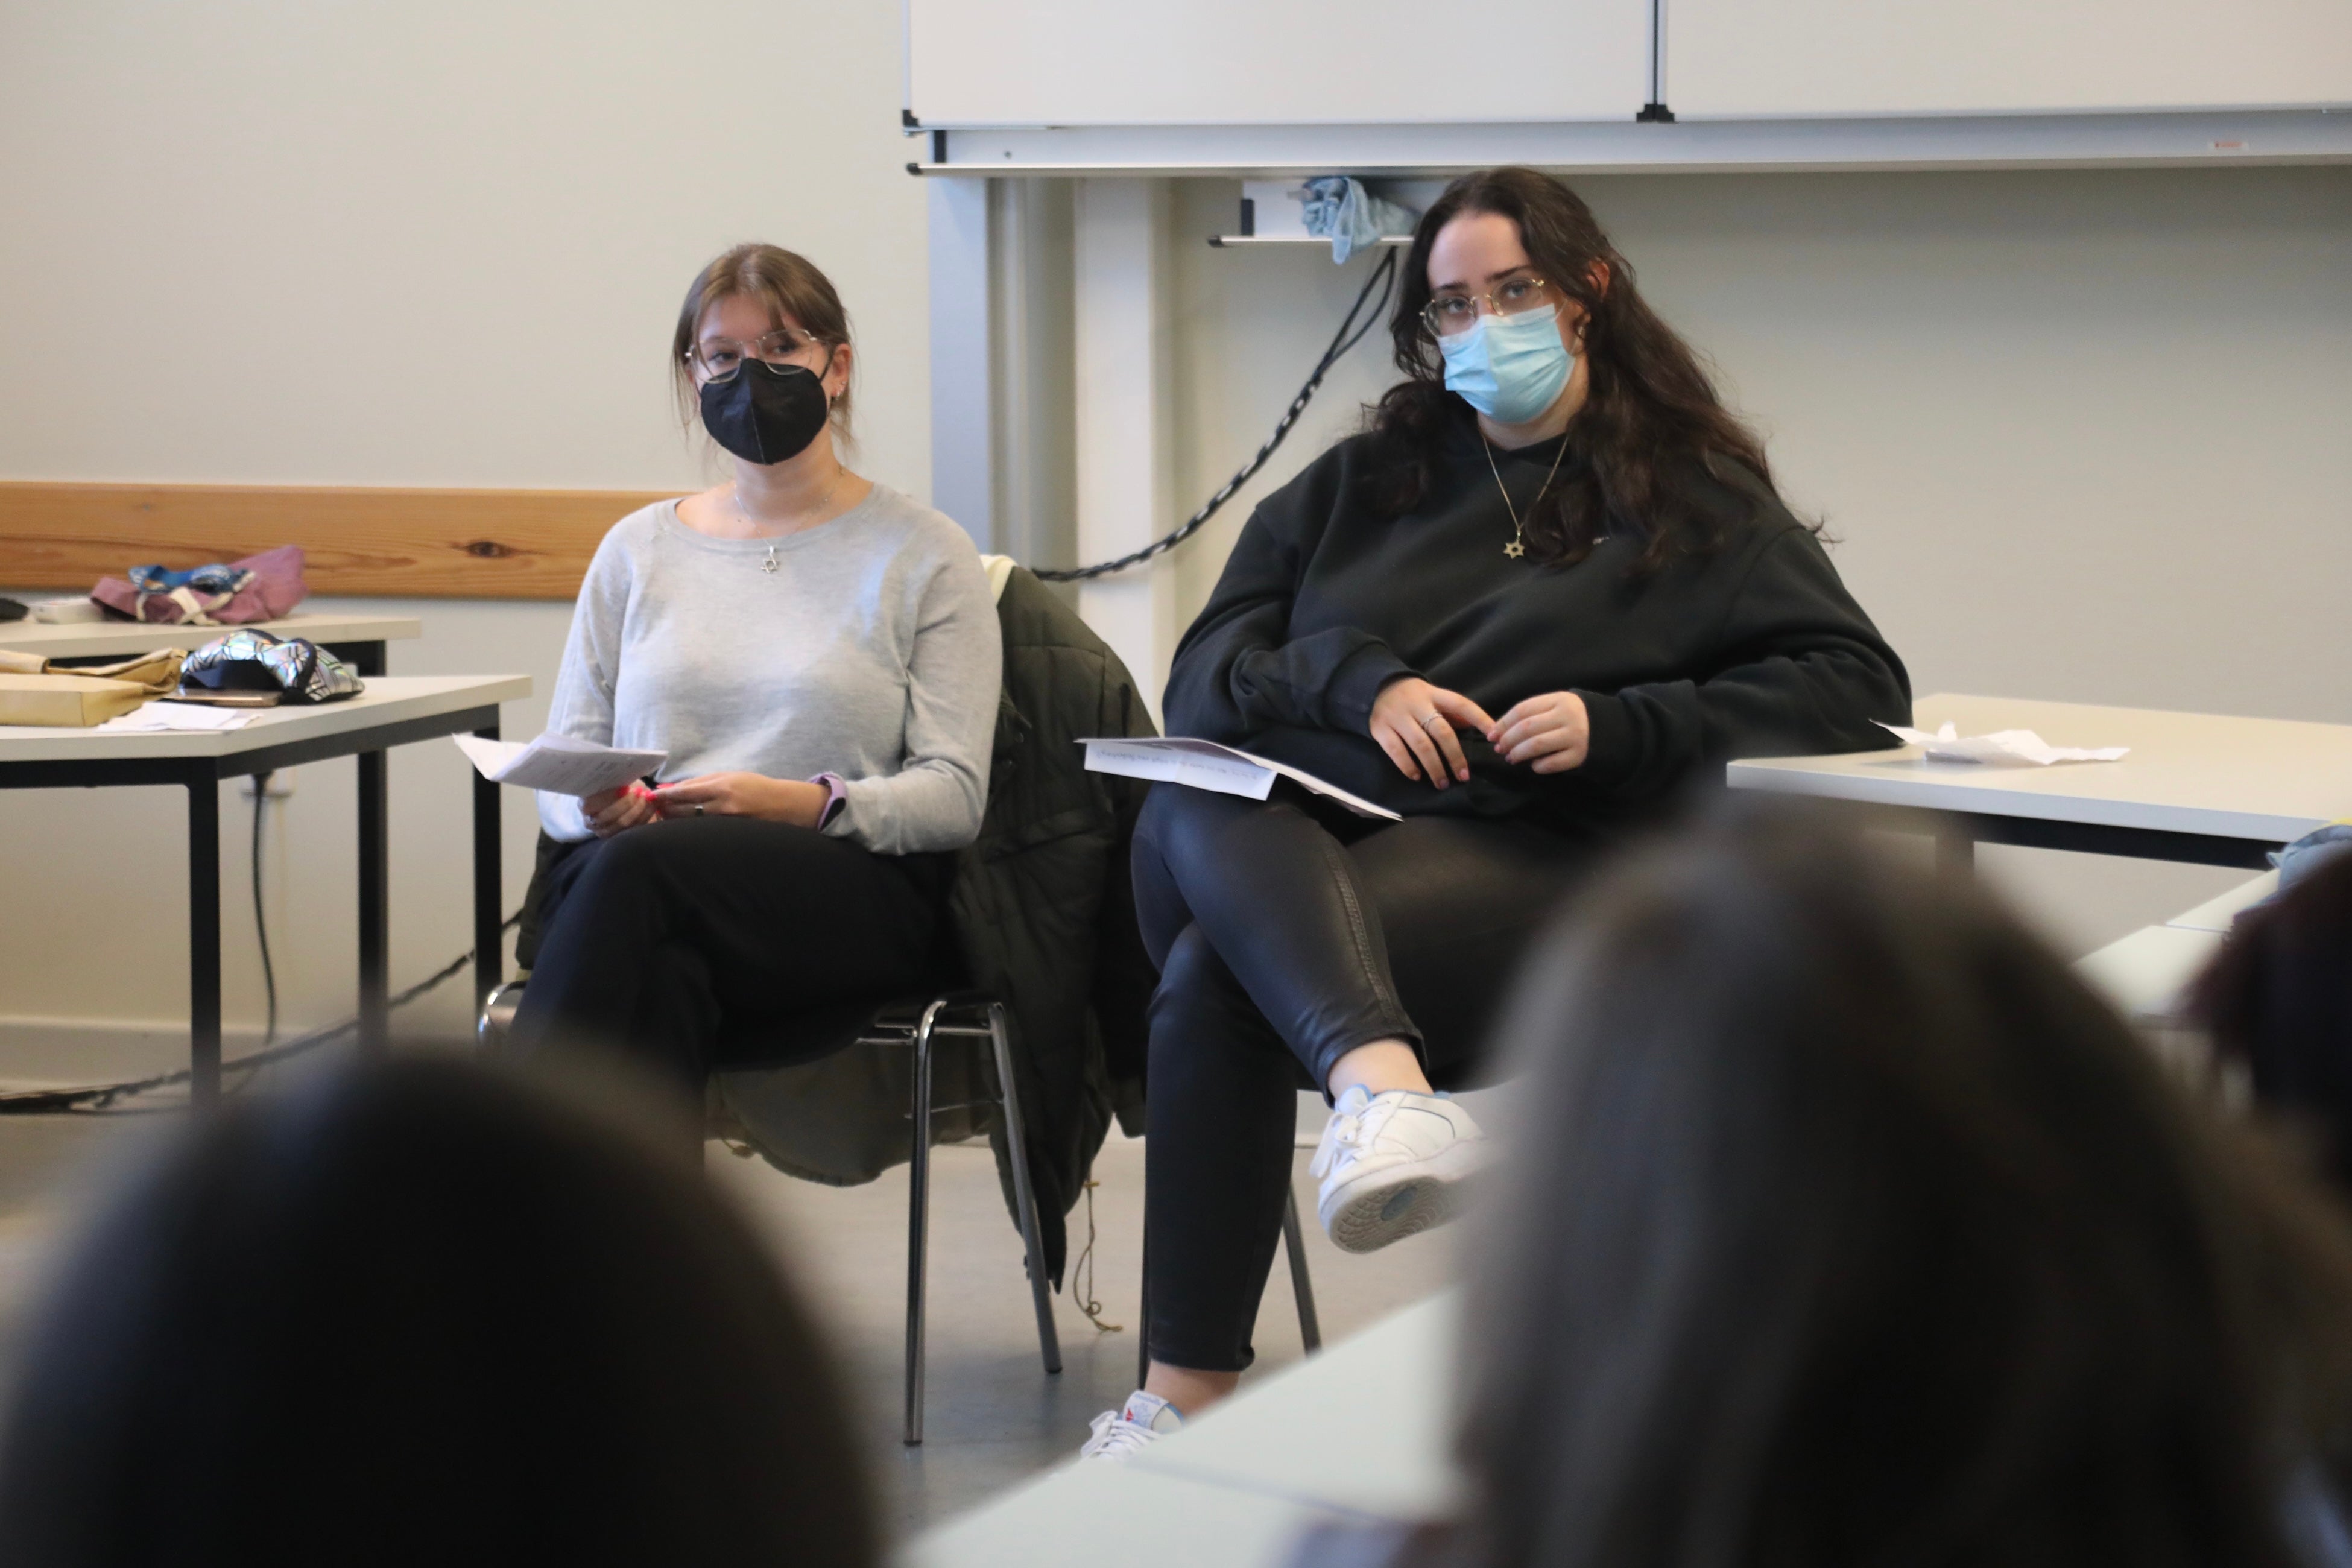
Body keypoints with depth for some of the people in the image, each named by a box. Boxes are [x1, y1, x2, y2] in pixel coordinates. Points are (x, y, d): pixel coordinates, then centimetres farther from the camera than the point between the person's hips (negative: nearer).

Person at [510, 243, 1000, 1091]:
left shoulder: (923, 553, 12)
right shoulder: (638, 548, 23)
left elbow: (954, 795, 2)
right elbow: (559, 773, 19)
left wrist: (803, 805, -17)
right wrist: (594, 804, -8)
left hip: (853, 897, -2)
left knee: (639, 866, -37)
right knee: (660, 978, -39)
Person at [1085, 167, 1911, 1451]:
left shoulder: (1695, 499, 17)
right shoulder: (1361, 482, 28)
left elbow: (1861, 685, 5)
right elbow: (1206, 671, 18)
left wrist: (1619, 727, -7)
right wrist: (1362, 681, -4)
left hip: (1516, 854, -3)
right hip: (1288, 830, 4)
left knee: (1218, 978, -34)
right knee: (1191, 808, -36)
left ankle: (1187, 1396, -38)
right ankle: (1387, 1091, -59)